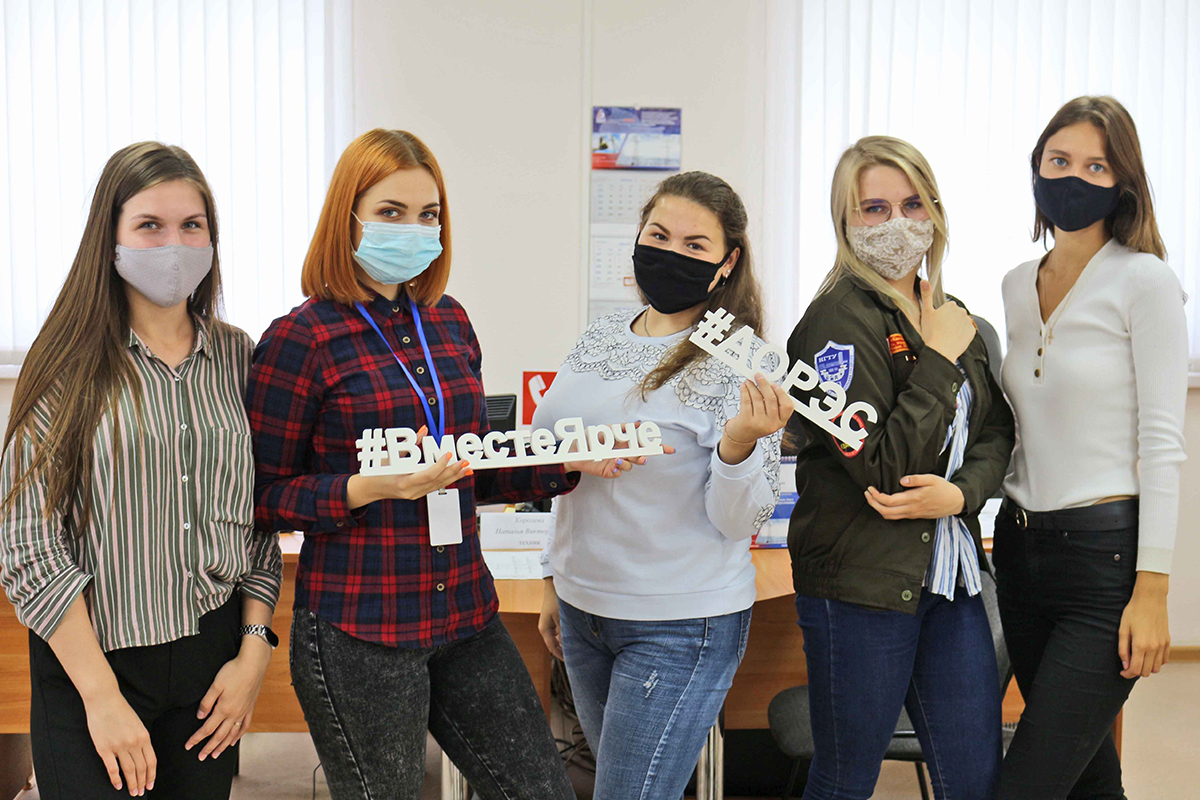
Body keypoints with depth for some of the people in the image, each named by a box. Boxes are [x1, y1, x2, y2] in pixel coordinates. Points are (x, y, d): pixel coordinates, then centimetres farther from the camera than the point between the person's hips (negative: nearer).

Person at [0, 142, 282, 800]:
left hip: (212, 663, 3)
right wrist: (103, 697, -13)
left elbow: (260, 520, 9)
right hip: (91, 664, -3)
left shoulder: (238, 359, 5)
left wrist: (254, 651, 0)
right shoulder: (69, 366, -6)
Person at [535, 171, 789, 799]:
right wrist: (555, 579, 18)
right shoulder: (600, 339, 5)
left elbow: (740, 523, -15)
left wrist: (738, 445, -33)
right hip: (584, 608, 6)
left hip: (682, 627, -6)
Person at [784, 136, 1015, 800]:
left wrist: (960, 493, -10)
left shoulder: (952, 319, 11)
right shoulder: (838, 321, -13)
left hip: (949, 579, 7)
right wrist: (939, 363, -15)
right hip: (859, 586, -7)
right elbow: (881, 467, -20)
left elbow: (996, 434, 10)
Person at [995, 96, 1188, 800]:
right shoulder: (1017, 286, 11)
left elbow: (1161, 442, -11)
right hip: (1021, 548, 6)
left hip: (1106, 554, -6)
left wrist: (1153, 588, -15)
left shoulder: (1145, 281, -7)